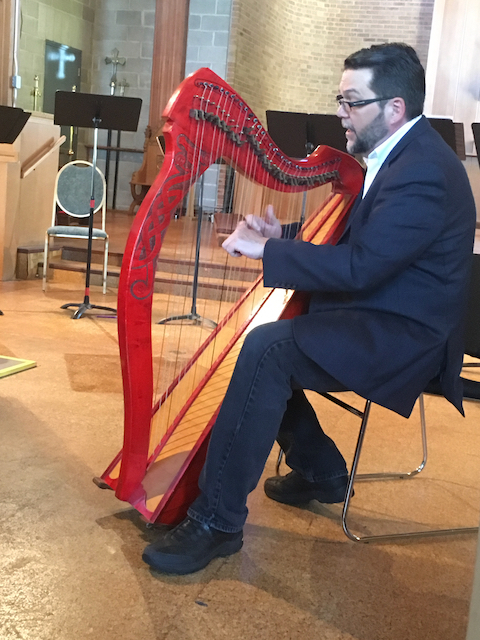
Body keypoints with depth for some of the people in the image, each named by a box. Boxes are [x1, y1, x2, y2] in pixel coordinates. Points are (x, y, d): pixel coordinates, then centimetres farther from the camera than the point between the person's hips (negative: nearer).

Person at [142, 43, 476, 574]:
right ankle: (321, 471, 22)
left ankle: (217, 520, -19)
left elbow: (356, 267, -28)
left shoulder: (425, 172, -21)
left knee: (267, 348, -27)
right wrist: (282, 239, -1)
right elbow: (347, 243, 16)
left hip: (403, 336, -11)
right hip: (379, 314, 11)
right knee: (260, 335, 12)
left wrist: (265, 249, -21)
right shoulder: (396, 156, 12)